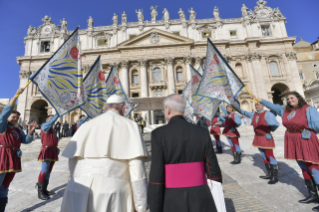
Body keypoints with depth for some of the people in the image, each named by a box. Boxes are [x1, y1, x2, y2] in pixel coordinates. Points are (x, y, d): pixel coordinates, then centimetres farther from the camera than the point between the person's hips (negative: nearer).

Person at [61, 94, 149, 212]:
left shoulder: (87, 125, 10)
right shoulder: (129, 125, -1)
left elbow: (72, 161, 10)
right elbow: (136, 167, -8)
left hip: (80, 188, 4)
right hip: (112, 188, -3)